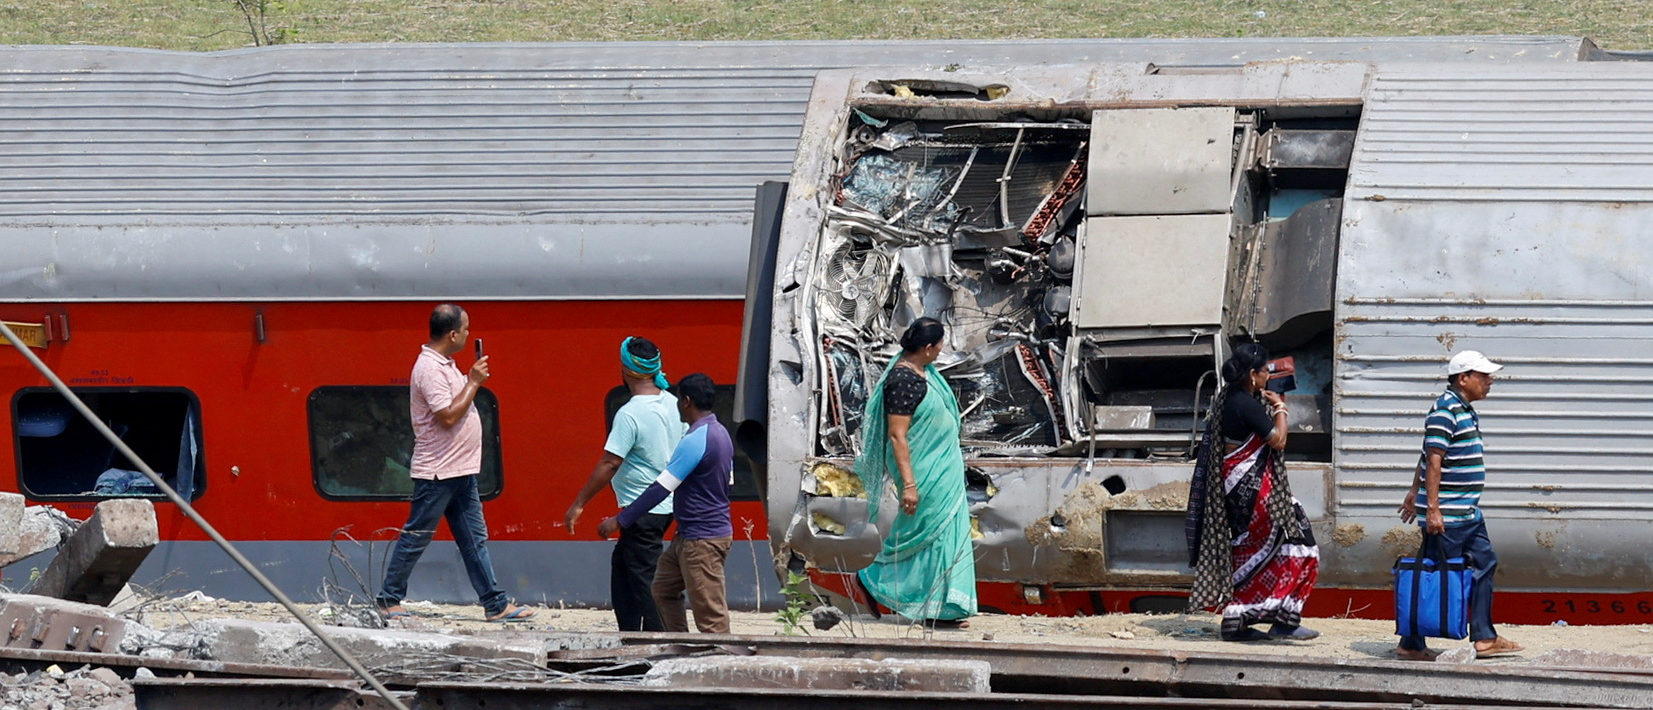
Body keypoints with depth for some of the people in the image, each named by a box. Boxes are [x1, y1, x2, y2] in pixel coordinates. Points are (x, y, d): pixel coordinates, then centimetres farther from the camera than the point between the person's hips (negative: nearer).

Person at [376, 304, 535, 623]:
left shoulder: (444, 365, 13)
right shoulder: (429, 369, -18)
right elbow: (448, 416, -22)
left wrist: (472, 380, 12)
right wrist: (473, 383, -16)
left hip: (461, 471, 10)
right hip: (436, 473, -10)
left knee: (475, 539, 9)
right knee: (415, 538, -1)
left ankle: (496, 605, 10)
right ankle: (388, 601, 9)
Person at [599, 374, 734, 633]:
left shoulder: (695, 440, -21)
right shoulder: (721, 434, 11)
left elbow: (660, 489, -21)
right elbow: (728, 482, 21)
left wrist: (620, 521, -16)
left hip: (702, 540, -10)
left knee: (710, 614, -8)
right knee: (664, 589, 18)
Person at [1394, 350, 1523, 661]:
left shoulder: (1465, 410, 14)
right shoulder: (1445, 411, -17)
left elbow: (1427, 458, 23)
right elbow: (1433, 461, -21)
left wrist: (1414, 493, 28)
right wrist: (1432, 509, -24)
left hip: (1468, 513, 10)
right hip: (1446, 517, -10)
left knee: (1483, 565, 11)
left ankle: (1484, 638, 17)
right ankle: (1411, 644, 3)